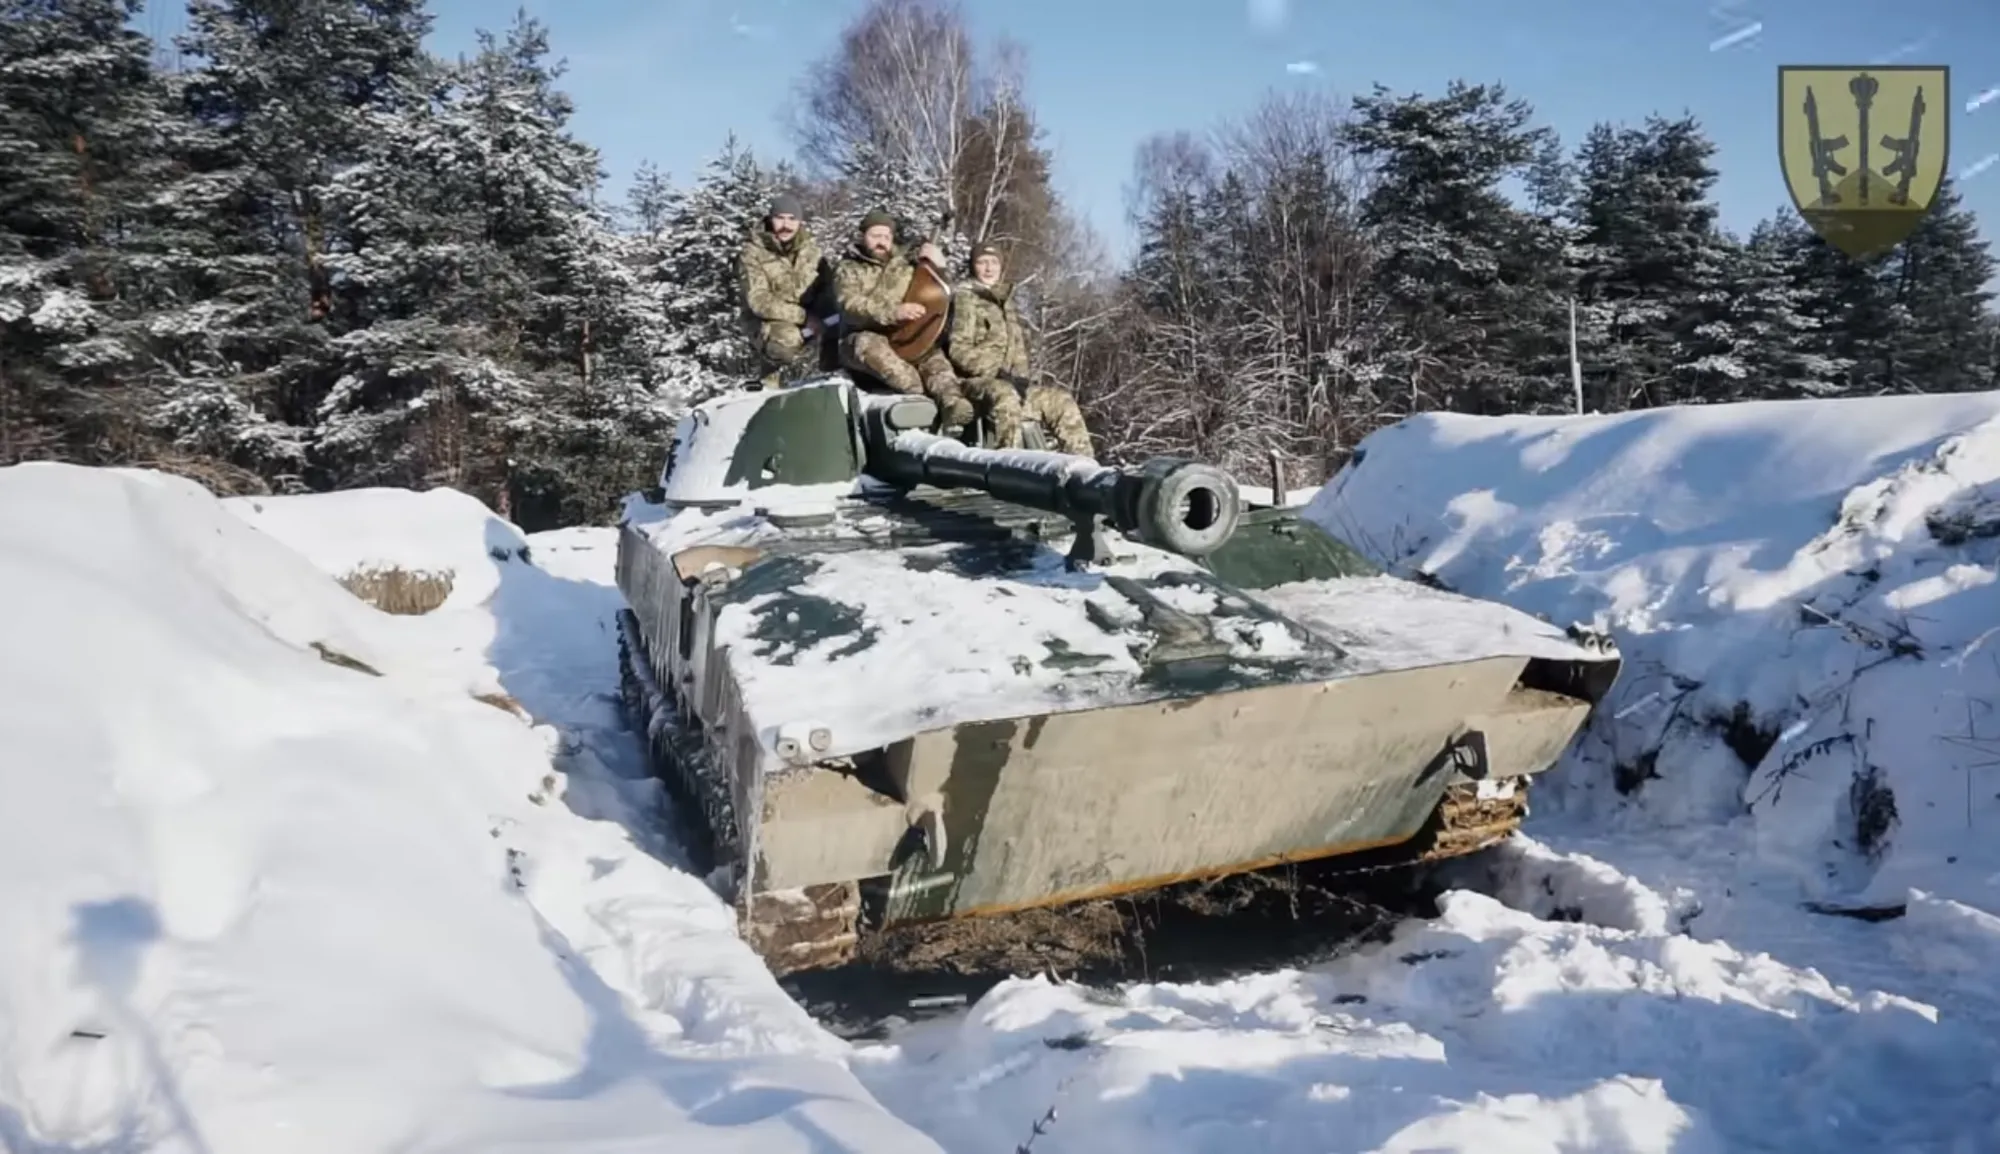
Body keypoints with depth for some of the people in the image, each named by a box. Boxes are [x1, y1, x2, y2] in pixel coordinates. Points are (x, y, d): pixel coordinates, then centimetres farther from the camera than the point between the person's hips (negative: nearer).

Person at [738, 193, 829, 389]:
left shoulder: (811, 247, 4)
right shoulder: (753, 252, -11)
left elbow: (825, 289, -2)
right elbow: (758, 301, -21)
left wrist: (817, 317, -25)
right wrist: (803, 316, -29)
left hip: (807, 322, 5)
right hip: (766, 323, -5)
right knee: (786, 339, -38)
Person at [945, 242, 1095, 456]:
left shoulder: (1008, 302, 22)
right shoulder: (965, 299, 0)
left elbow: (1020, 348, 22)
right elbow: (959, 351, -11)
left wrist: (1021, 377, 1)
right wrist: (997, 371, -19)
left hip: (1011, 382, 7)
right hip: (977, 381, -7)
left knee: (1060, 399, -5)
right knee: (1005, 394, -38)